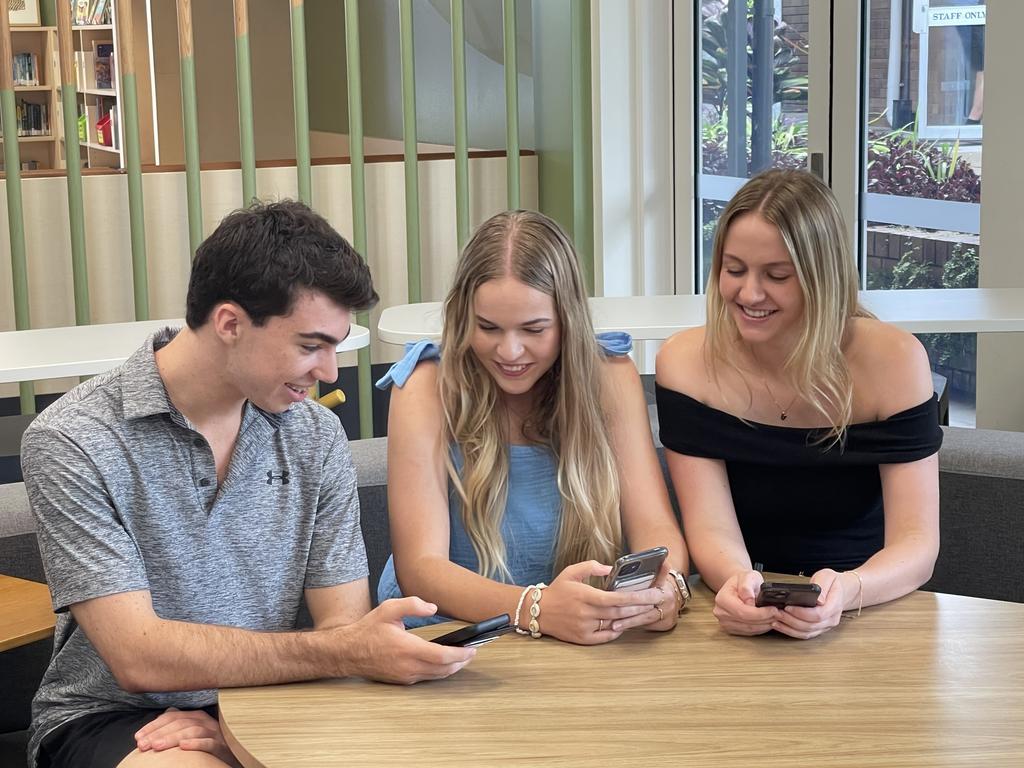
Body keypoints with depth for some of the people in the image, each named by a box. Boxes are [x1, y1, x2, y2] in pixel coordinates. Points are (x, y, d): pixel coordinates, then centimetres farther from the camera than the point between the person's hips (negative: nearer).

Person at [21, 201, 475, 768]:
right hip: (111, 718, -4)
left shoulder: (316, 437, 2)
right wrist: (346, 652, -26)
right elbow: (139, 657, -18)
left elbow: (344, 628, 2)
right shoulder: (72, 443, -12)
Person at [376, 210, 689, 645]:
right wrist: (536, 609, -36)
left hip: (592, 642, 2)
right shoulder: (427, 389, -11)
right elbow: (419, 567, -18)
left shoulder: (609, 378, -2)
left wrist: (664, 586, -31)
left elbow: (654, 527, -7)